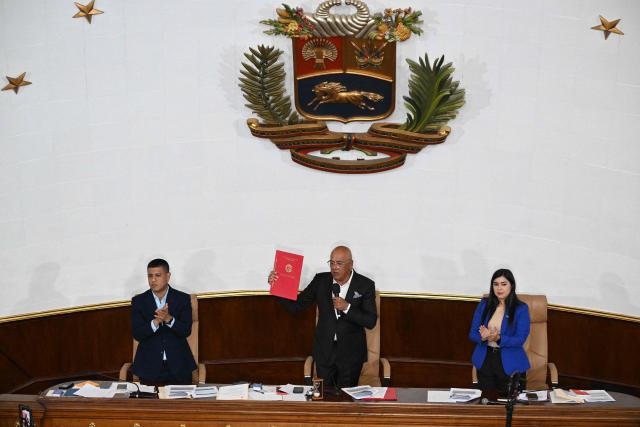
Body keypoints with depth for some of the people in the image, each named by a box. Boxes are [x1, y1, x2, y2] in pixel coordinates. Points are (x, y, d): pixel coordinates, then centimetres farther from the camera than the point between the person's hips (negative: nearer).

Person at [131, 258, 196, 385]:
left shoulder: (183, 299, 2)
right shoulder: (138, 301, 3)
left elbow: (186, 331, -7)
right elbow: (137, 334, -6)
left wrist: (169, 319, -25)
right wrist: (156, 321, -23)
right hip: (150, 366, 0)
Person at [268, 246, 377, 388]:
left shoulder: (365, 285, -6)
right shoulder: (321, 280, 0)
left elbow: (371, 322, -11)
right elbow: (296, 306, 1)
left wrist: (347, 308, -23)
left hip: (351, 354, -2)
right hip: (324, 351, 2)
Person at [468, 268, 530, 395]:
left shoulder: (521, 309, -7)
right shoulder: (484, 304, 2)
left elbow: (520, 340, -14)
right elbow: (472, 334, 1)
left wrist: (498, 338, -30)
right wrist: (483, 337, -21)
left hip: (510, 365, -3)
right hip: (485, 361, 3)